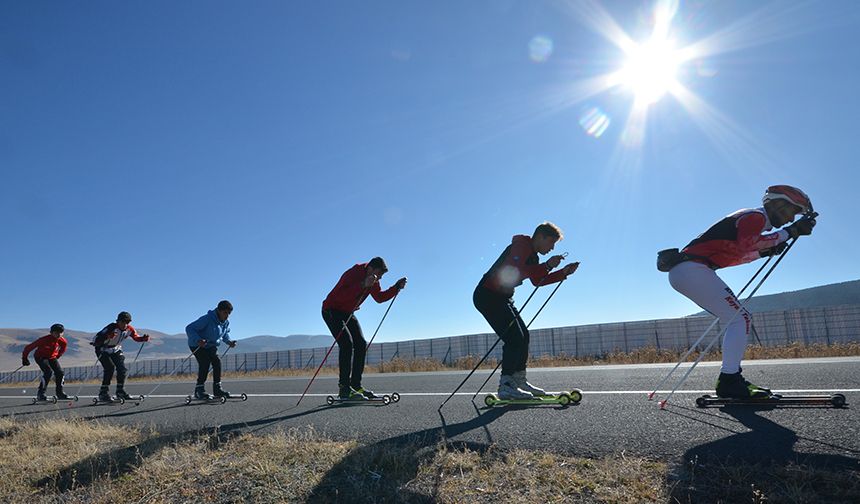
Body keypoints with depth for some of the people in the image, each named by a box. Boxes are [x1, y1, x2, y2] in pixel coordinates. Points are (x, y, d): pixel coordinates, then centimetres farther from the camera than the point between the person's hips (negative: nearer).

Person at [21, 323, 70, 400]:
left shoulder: (63, 342, -14)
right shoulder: (44, 340, -29)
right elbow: (28, 348, -17)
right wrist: (24, 358, -8)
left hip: (52, 357, 5)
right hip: (40, 357, -5)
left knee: (60, 372, -12)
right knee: (49, 372, -26)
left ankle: (60, 393, 2)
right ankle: (40, 394, -18)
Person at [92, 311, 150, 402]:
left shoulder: (130, 329, -13)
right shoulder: (111, 328, -31)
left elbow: (136, 338, 2)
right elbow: (98, 337, -39)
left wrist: (144, 338, -19)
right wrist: (108, 336, -59)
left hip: (116, 350, 5)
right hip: (103, 350, -5)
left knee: (122, 368, -6)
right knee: (110, 368, -20)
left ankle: (120, 391, 8)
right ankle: (103, 393, -11)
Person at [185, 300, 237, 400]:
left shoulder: (226, 322, -6)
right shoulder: (207, 319, -30)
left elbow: (225, 333, 15)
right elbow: (189, 328, -31)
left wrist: (229, 341, -5)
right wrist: (198, 340, -46)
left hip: (211, 346, 7)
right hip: (197, 345, -7)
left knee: (217, 362, -9)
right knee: (205, 363, -21)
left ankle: (217, 389, 0)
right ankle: (199, 390, -11)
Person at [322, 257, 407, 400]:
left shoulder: (373, 280, -1)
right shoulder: (352, 274, -28)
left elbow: (379, 297, 9)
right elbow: (341, 296, -40)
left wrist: (397, 287, -3)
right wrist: (363, 285, -48)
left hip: (348, 313, 9)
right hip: (331, 310, -9)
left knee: (361, 345, 1)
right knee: (346, 344, -21)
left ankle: (356, 385, 7)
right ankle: (344, 388, -18)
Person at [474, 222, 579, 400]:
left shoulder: (532, 255, 17)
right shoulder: (521, 247, -15)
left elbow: (537, 281, 19)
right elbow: (514, 272, -30)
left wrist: (564, 272, 11)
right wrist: (546, 266, -27)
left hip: (502, 297, 11)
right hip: (488, 296, -11)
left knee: (522, 336, 10)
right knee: (514, 338, -16)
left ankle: (519, 381, 17)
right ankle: (505, 386, -12)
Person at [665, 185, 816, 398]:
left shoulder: (750, 218, 27)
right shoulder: (755, 216, -4)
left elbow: (729, 254, 30)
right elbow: (746, 243, -24)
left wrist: (763, 253, 21)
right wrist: (790, 232, -19)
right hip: (693, 269, -11)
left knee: (737, 319, 16)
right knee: (740, 319, -11)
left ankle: (731, 378, 15)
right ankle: (728, 381, -14)